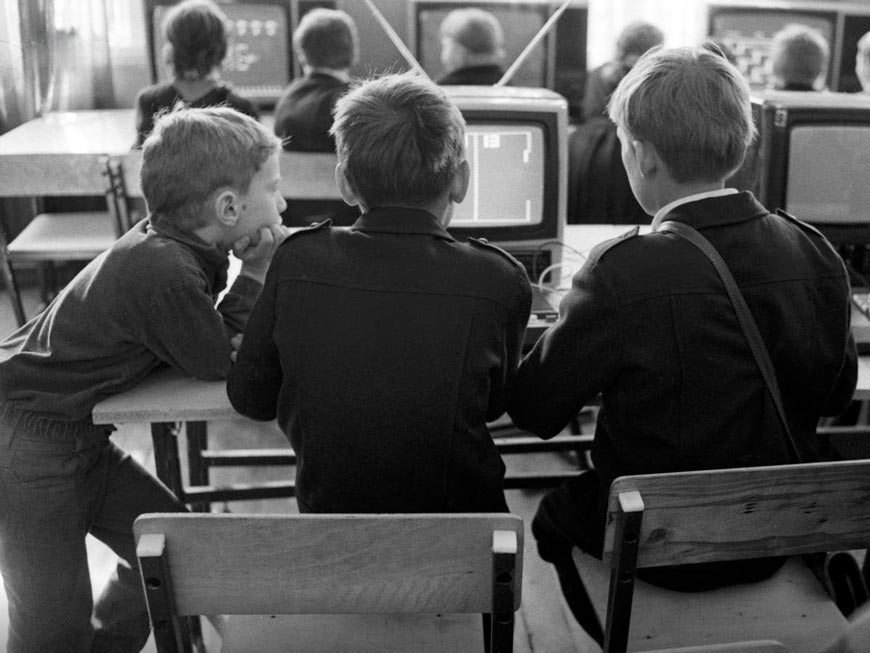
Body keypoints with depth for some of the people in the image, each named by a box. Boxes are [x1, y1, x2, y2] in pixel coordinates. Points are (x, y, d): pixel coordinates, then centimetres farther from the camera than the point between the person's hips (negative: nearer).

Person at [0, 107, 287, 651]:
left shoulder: (171, 243, -1)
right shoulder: (165, 273, -29)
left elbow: (209, 337, 5)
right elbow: (219, 361, -17)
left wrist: (248, 265, -10)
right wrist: (255, 277, -11)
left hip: (78, 438, 9)